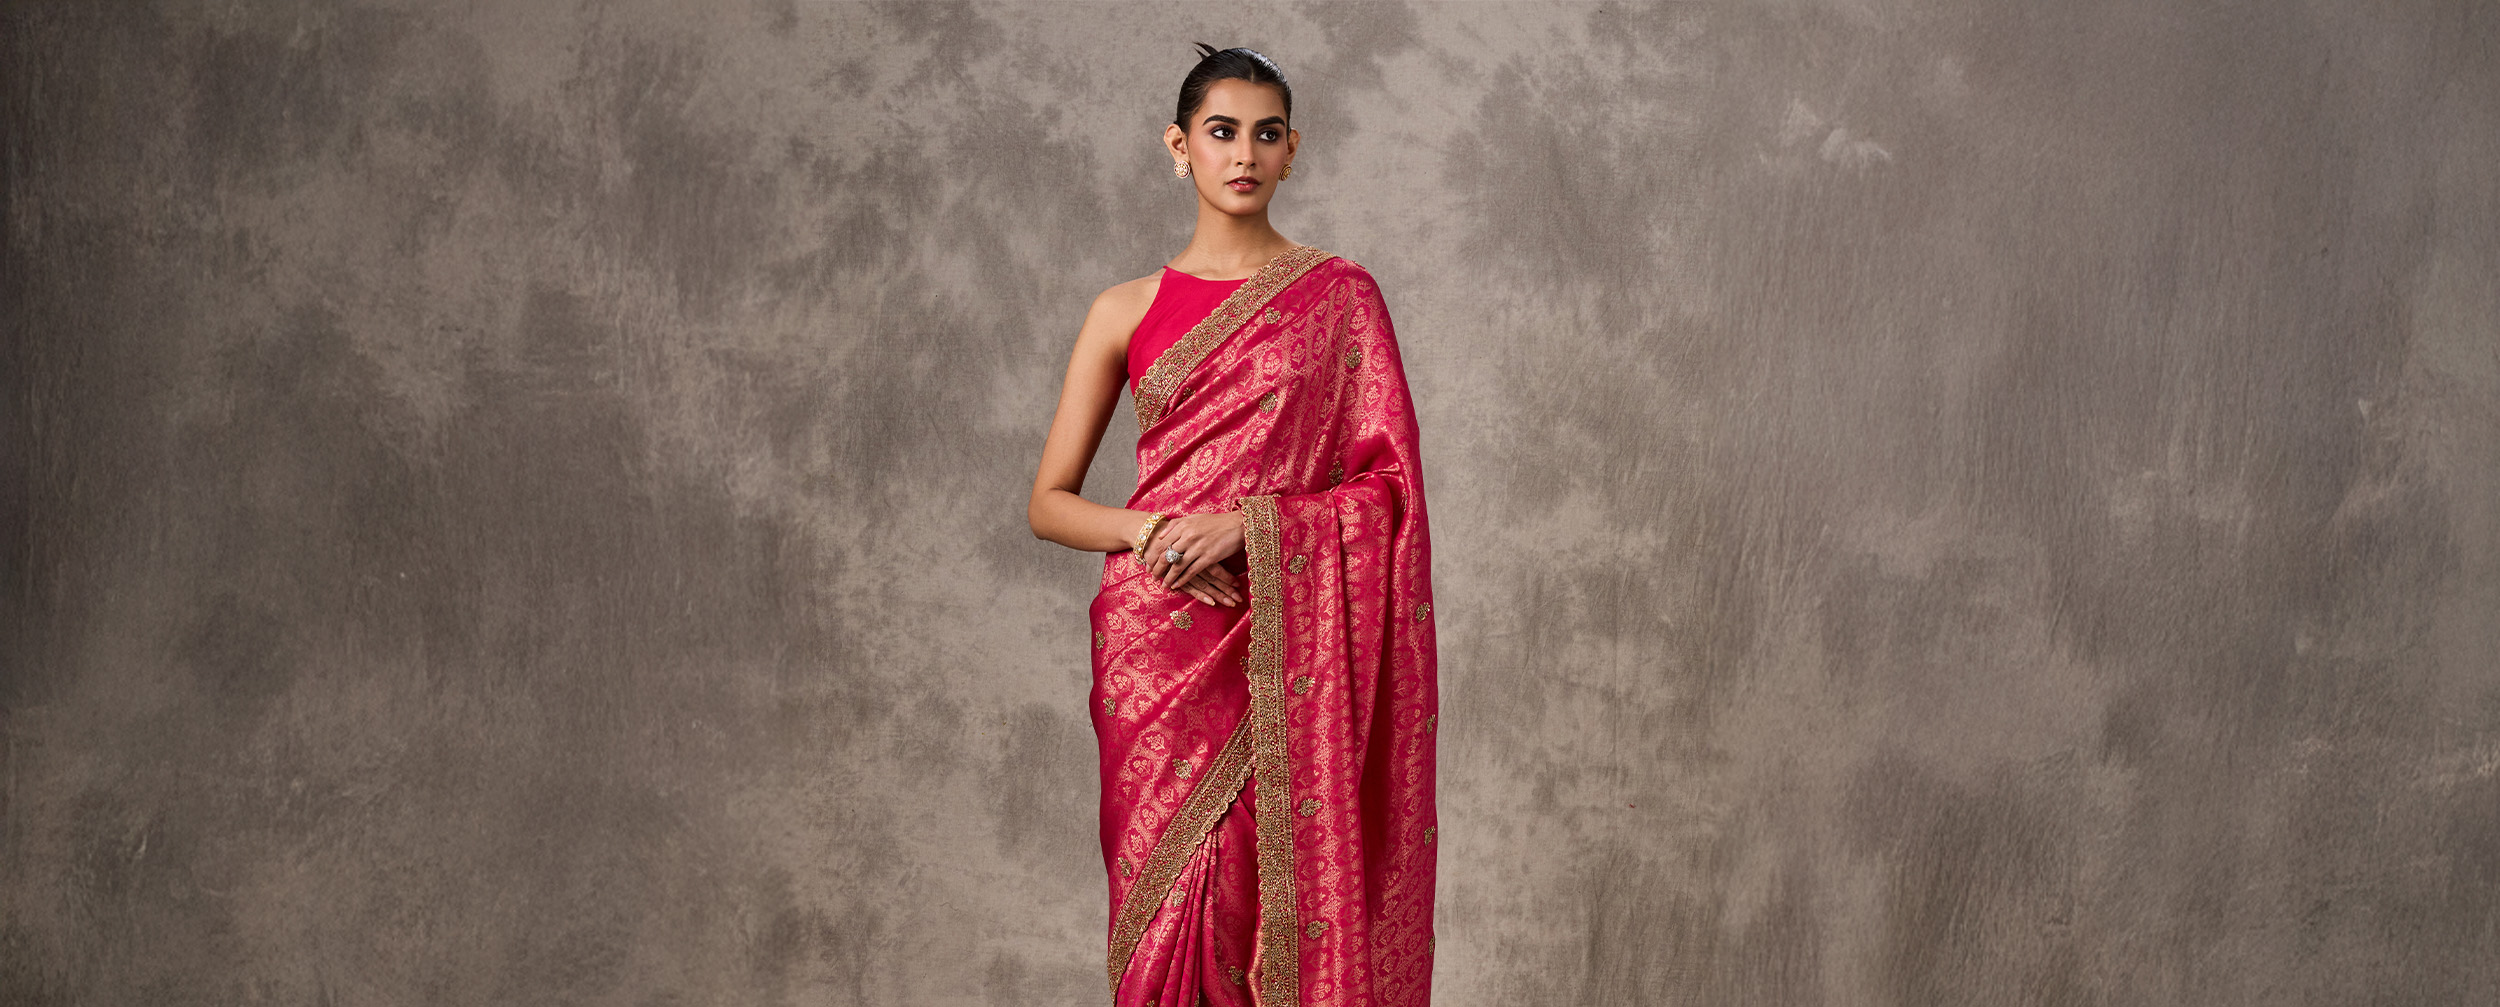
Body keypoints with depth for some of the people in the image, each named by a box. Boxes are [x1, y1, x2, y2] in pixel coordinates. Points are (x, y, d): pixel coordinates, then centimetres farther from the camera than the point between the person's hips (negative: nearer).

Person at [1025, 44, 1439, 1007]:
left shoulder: (1338, 296, 5)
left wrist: (1248, 523, -13)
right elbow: (1048, 503, 8)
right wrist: (1148, 531, -11)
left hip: (1288, 649, -1)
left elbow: (1389, 484, 0)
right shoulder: (1128, 310, 8)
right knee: (1172, 909, 0)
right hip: (1162, 643, 1)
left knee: (1283, 901, -3)